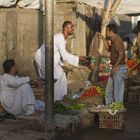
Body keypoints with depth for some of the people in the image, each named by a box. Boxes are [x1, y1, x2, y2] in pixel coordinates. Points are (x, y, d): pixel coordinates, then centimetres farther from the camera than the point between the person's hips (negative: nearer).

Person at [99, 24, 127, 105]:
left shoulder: (117, 40, -16)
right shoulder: (114, 40, 15)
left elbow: (121, 54, -24)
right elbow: (108, 49, 29)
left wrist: (115, 67, -24)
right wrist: (104, 39, 20)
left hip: (119, 67, -11)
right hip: (115, 68, 11)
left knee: (118, 90, -2)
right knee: (109, 90, 15)